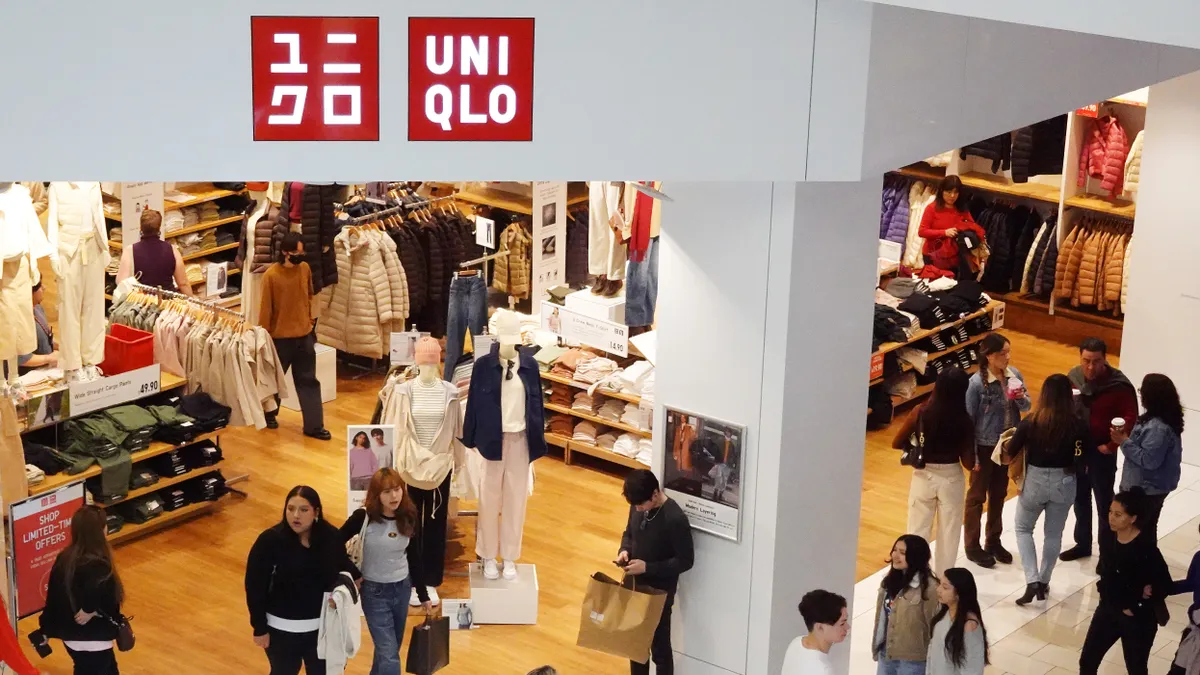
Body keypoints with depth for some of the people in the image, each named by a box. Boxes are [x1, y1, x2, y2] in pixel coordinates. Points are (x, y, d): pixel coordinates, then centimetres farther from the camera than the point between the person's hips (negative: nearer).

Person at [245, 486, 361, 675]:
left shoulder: (331, 536, -12)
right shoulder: (270, 540, -21)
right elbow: (255, 587, -14)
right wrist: (260, 628, -12)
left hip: (322, 625, 3)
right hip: (282, 628, -3)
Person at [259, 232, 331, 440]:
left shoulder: (305, 268, -2)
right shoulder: (271, 275, -17)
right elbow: (265, 308, -11)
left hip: (304, 335, 4)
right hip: (280, 337, -4)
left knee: (308, 381, 5)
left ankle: (313, 425, 9)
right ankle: (269, 414, 37)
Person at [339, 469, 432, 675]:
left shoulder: (408, 517, -4)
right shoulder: (364, 517, -18)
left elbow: (414, 558, 6)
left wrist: (424, 596, 10)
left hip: (402, 588, 4)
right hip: (374, 591, -4)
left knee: (389, 648, 17)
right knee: (388, 654, -8)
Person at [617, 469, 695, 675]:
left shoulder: (675, 519, -26)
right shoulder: (638, 507, -5)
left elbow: (685, 561, -20)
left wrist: (648, 567, -25)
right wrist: (624, 550, -9)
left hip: (659, 592, -7)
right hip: (635, 585, 7)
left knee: (659, 646, 7)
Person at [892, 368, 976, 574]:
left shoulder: (920, 413, -15)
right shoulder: (964, 420, -16)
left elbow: (897, 443, -5)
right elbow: (968, 463, -14)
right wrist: (975, 464, 9)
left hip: (923, 477, 0)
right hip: (951, 479, 0)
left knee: (918, 532, 13)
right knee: (948, 533, 15)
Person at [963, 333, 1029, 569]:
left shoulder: (1014, 374, -5)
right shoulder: (977, 382, -21)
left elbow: (1026, 407, 6)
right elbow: (968, 419, -16)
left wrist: (1021, 398, -19)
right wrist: (971, 455, -14)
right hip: (985, 447, -5)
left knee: (998, 495, 19)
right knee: (977, 496, 10)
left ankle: (993, 542, 34)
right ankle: (972, 546, 22)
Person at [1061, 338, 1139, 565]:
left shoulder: (1119, 385, -20)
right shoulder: (1074, 376, -4)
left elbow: (1130, 420, -19)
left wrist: (1111, 446, -18)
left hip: (1101, 452, -5)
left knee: (1104, 503, 5)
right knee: (1080, 498, 20)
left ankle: (1107, 554, 17)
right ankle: (1083, 543, 37)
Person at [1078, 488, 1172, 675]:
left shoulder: (1146, 549, -24)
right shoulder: (1110, 537, -7)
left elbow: (1165, 586, -18)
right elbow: (1107, 577, -2)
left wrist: (1135, 605, -11)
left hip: (1139, 618, -6)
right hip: (1109, 609, 6)